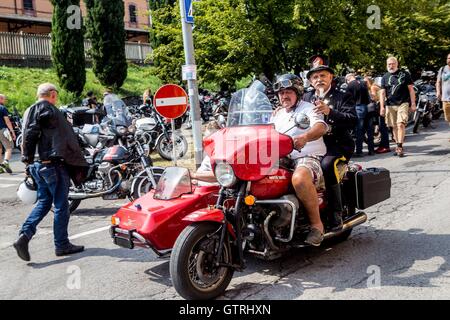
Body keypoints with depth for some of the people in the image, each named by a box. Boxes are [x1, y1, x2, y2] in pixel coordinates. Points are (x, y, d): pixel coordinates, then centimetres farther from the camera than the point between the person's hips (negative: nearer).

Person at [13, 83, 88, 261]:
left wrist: (28, 162, 17)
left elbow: (27, 138, 16)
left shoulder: (29, 112, 16)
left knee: (44, 202, 18)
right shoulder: (50, 110, -12)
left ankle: (24, 235, 3)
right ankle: (61, 245, 13)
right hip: (54, 165, -9)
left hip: (37, 165, 9)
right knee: (61, 206, 3)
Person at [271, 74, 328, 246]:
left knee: (300, 178, -40)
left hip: (308, 158, -7)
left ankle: (316, 224, -23)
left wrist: (305, 137, -38)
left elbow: (321, 126, -16)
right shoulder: (277, 114, 27)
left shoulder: (307, 108, 5)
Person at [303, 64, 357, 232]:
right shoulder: (307, 98, 20)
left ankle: (336, 214, -24)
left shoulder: (343, 96, 6)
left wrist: (329, 112, -25)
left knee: (327, 165, -34)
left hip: (338, 144, -5)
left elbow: (352, 121, -11)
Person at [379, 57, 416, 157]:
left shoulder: (405, 74, 5)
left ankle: (400, 147, -15)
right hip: (390, 105, 3)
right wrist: (382, 107, 2)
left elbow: (411, 89, 6)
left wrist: (413, 103, 1)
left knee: (401, 124, -16)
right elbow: (382, 93, 10)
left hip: (403, 103, -3)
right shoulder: (385, 77, 12)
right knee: (394, 126, 7)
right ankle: (398, 146, 16)